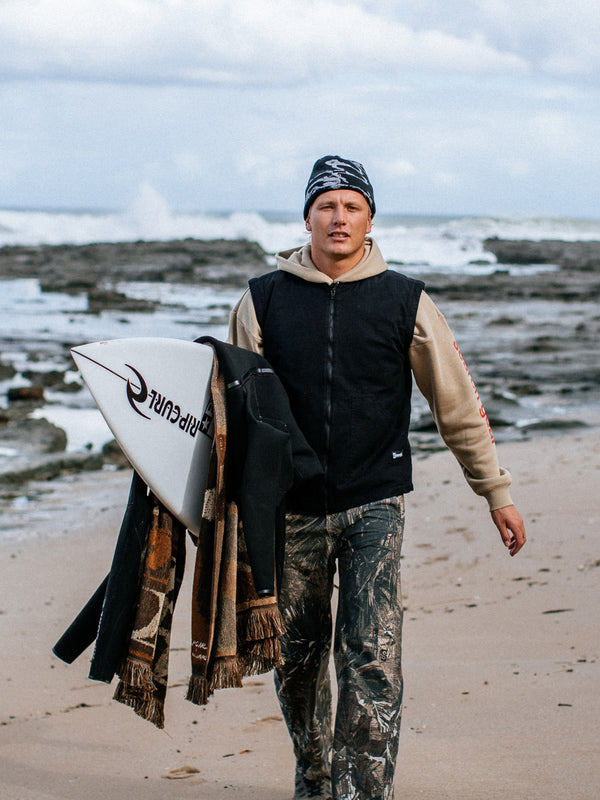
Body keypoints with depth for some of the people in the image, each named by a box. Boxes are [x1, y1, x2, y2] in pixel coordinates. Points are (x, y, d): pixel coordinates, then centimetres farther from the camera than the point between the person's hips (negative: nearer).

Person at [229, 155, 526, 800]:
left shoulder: (404, 301, 1)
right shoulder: (264, 299, 3)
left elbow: (458, 403, 6)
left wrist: (495, 492, 8)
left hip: (374, 506, -2)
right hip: (291, 510, 2)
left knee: (372, 660, -11)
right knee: (296, 657, 10)